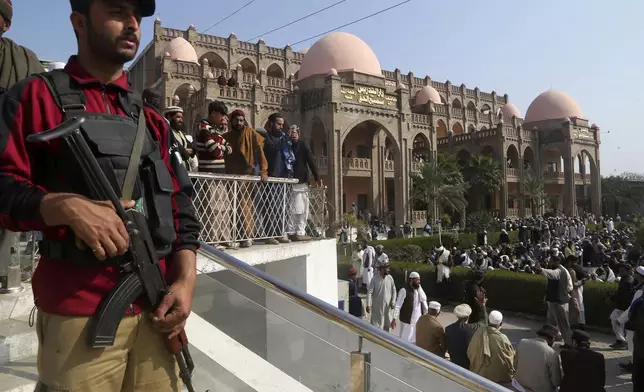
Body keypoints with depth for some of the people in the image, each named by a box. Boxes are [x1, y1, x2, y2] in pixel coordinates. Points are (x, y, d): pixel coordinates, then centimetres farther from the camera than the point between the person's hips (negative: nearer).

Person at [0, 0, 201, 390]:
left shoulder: (151, 120, 14)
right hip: (78, 312, -4)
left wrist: (186, 280, -2)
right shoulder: (37, 96, 2)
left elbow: (181, 209, 10)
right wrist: (67, 206, -23)